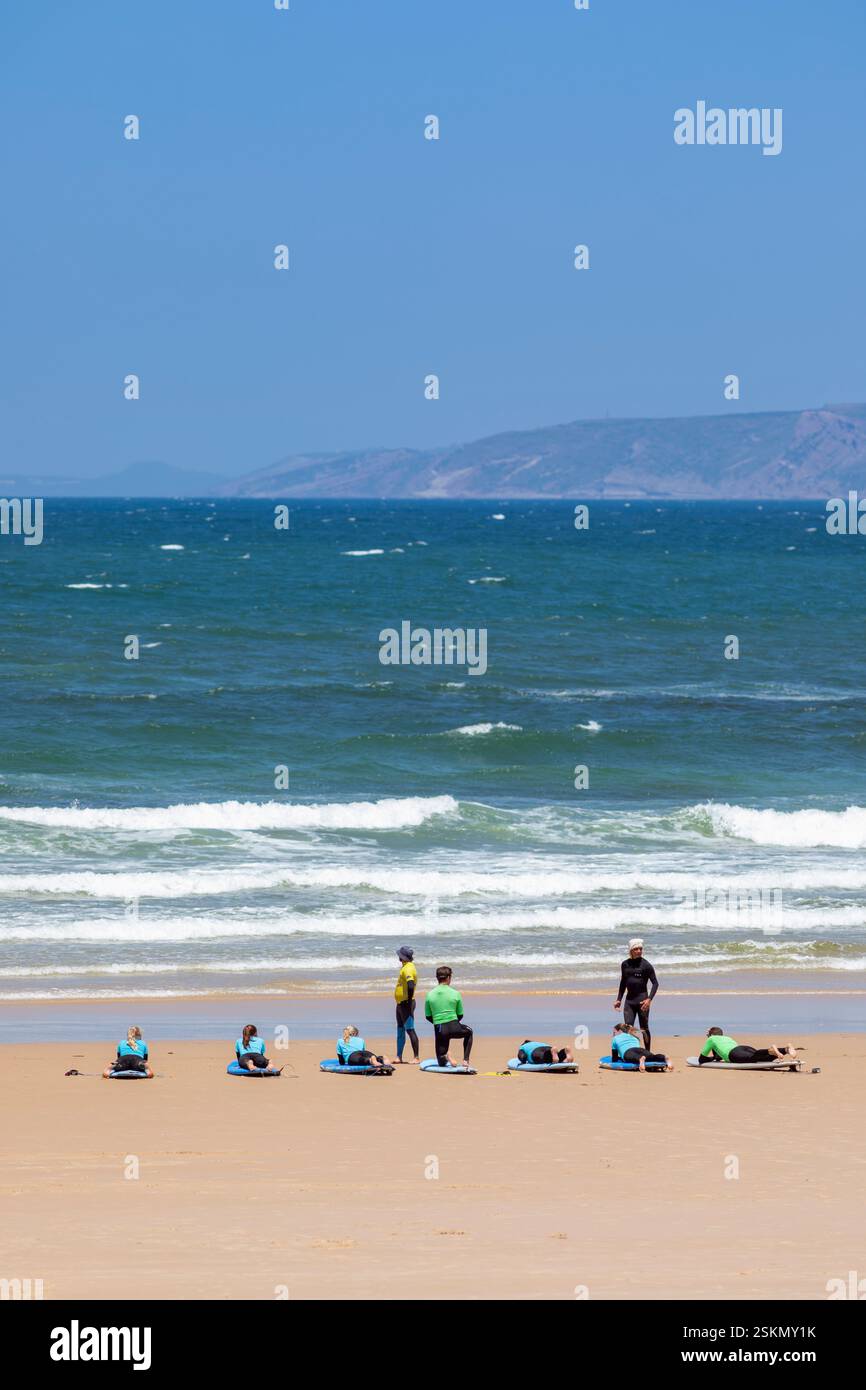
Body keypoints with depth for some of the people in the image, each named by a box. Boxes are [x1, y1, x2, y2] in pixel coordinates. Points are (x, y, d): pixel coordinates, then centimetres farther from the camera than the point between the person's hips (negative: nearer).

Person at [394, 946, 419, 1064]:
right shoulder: (405, 966, 14)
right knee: (400, 1030, 15)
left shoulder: (408, 969, -19)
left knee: (410, 1030, -10)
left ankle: (416, 1057, -10)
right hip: (400, 1003, 11)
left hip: (406, 1004, -11)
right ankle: (399, 1057, 22)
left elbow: (411, 986, -32)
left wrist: (409, 1003, -27)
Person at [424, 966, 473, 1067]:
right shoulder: (455, 994, -1)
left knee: (442, 1063, 16)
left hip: (439, 1031, 1)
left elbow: (428, 1017, 7)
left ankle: (444, 1057, -20)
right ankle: (465, 1060, 21)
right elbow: (460, 1015, 7)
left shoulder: (430, 995, 2)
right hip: (454, 1027, -1)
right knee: (469, 1032, 36)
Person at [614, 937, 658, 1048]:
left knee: (644, 1028, 3)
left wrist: (649, 999, -17)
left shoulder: (645, 965, -7)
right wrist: (619, 999, 16)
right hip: (629, 1000, 4)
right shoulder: (625, 964, 6)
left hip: (642, 999, -4)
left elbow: (655, 983, -6)